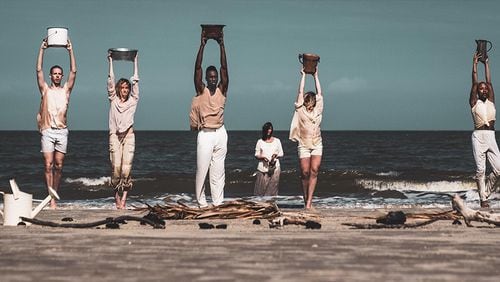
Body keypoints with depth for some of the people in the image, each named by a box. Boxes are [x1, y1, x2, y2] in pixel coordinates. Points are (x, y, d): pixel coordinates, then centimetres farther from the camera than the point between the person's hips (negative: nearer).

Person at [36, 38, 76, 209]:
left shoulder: (66, 90, 12)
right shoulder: (45, 89, 9)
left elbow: (73, 71, 3)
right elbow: (39, 70, 1)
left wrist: (70, 51, -2)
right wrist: (42, 49, -4)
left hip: (62, 132, 2)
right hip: (47, 131, -2)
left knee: (59, 166, 4)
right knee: (48, 165, -8)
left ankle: (54, 194, 14)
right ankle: (51, 199, -11)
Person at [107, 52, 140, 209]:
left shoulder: (133, 100, 13)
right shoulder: (113, 100, 11)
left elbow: (135, 81, 13)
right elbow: (111, 80, 10)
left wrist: (135, 62, 17)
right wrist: (110, 62, 12)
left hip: (129, 135, 0)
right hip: (115, 135, 0)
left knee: (126, 167, -10)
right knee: (116, 166, -10)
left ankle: (124, 198, -9)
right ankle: (116, 194, 8)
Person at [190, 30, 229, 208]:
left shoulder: (222, 90, 6)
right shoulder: (201, 91, 1)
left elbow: (224, 68, -1)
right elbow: (197, 68, -6)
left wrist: (222, 46, -6)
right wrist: (202, 45, -10)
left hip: (220, 134, 2)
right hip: (205, 134, -2)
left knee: (218, 170, 4)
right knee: (202, 170, -1)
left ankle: (218, 202, 7)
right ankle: (201, 202, 5)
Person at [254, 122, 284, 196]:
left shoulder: (277, 141, 10)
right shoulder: (260, 142, 8)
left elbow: (281, 154, 14)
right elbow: (256, 155, 9)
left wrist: (276, 155, -8)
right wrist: (262, 157, -11)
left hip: (274, 168, 0)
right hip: (263, 167, 0)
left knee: (272, 188, -5)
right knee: (261, 188, -8)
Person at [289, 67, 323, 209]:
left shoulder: (317, 110, 10)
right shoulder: (300, 110, 4)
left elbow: (319, 93, 13)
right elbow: (300, 92, 4)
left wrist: (315, 76, 18)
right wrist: (304, 76, 10)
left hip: (317, 144, 2)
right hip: (304, 145, -2)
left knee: (314, 171, -11)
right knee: (305, 172, -3)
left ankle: (309, 201, -15)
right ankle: (306, 199, 12)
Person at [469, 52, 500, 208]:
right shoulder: (474, 103, 6)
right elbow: (474, 82, 2)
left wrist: (486, 63, 16)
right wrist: (475, 63, 6)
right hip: (479, 136, -4)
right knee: (480, 170, -4)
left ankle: (485, 190, 15)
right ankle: (483, 199, 2)